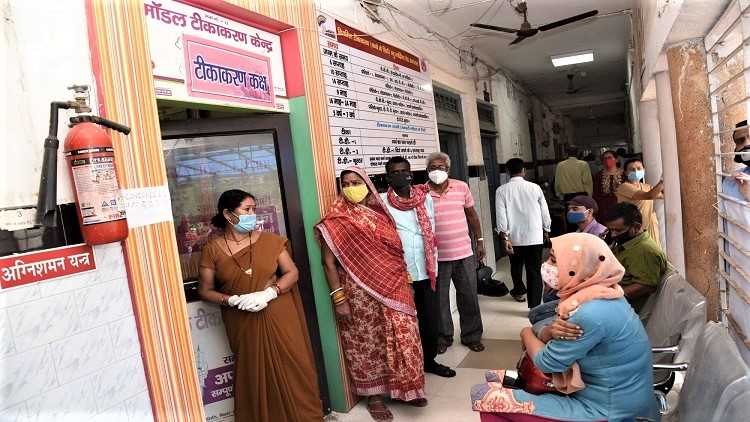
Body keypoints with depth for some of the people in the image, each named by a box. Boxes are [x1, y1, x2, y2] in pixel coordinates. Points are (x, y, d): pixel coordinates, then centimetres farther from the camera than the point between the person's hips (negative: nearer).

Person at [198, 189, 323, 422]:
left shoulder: (269, 240, -2)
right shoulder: (212, 249, -4)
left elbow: (292, 272, 0)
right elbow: (205, 290, 0)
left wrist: (269, 293, -16)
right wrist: (233, 300, -17)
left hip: (278, 317, 1)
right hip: (243, 322, 0)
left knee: (291, 368, 7)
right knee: (255, 374, 9)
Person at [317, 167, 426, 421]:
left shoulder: (380, 213, 7)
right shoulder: (335, 221, -8)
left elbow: (396, 250, 13)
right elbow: (328, 262, -10)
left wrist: (404, 281, 11)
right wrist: (338, 298, -14)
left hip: (392, 288, 5)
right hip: (359, 292, -4)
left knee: (400, 338, 11)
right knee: (368, 342, 7)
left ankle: (403, 388, 31)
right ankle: (374, 395, 25)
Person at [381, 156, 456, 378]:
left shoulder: (426, 197, 7)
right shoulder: (381, 202, -7)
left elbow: (432, 232, 14)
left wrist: (433, 262, 13)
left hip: (427, 271, 4)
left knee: (432, 320, 12)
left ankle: (430, 360, 33)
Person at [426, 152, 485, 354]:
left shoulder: (462, 187, 3)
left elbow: (472, 215, 12)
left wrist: (480, 240, 11)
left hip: (464, 253, 2)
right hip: (436, 256, -2)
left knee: (469, 297, 12)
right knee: (439, 299, 10)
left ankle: (472, 336, 29)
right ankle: (443, 337, 28)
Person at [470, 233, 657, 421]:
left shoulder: (591, 314, -29)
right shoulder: (595, 295, -1)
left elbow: (546, 362, -17)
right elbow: (546, 341, 4)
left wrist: (527, 333, 1)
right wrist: (551, 331, -18)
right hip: (601, 392, 8)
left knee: (485, 395, -9)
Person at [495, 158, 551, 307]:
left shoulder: (501, 190, -6)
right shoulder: (535, 187, -3)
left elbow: (501, 215, -11)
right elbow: (545, 211, 4)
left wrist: (504, 237, -8)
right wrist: (546, 230, 19)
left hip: (513, 237, 1)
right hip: (535, 237, -1)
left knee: (516, 266, 23)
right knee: (534, 271, 5)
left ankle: (519, 291, 46)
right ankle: (534, 305, 2)